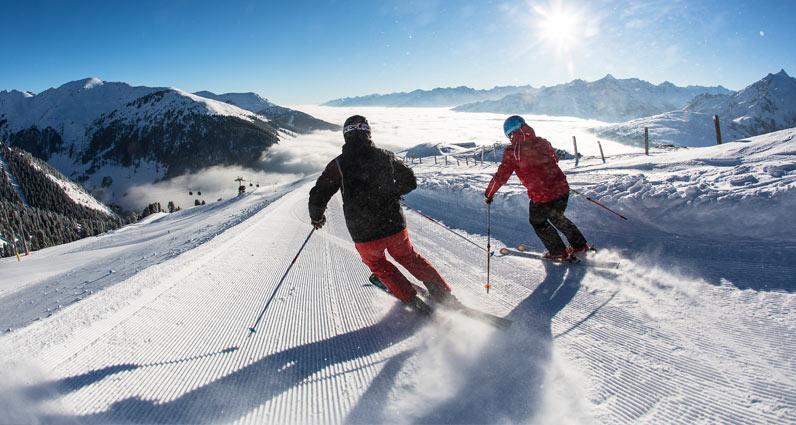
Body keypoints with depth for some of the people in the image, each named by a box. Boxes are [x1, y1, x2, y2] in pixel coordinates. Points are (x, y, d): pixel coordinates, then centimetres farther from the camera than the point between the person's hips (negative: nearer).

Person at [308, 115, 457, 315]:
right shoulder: (385, 156, -2)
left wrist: (317, 217, 11)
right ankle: (444, 295, 29)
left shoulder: (338, 165, -9)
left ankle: (412, 301, 24)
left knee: (377, 263, 28)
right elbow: (410, 182, 9)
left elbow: (317, 198, -10)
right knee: (408, 257, 28)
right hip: (395, 227, 2)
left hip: (365, 235, -2)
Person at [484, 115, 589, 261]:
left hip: (541, 197, -6)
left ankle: (559, 252, 30)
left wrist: (488, 194, 7)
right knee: (557, 217, 31)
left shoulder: (512, 151, -11)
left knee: (538, 222, 23)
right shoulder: (542, 141, 5)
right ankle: (580, 245, 39)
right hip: (562, 189, 6)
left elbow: (501, 176, -7)